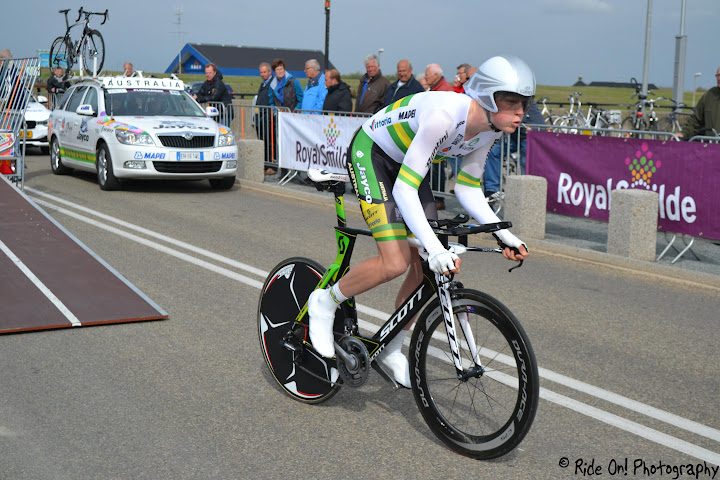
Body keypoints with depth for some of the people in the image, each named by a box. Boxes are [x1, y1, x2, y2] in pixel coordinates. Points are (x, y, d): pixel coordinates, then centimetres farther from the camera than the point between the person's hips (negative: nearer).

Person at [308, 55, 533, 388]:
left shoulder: (490, 127, -12)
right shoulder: (444, 114, -37)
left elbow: (468, 189, -3)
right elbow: (404, 189, -38)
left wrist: (502, 233, -16)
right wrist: (434, 247, -47)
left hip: (406, 160, 8)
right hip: (370, 153, -8)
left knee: (425, 267, 1)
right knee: (394, 263, -21)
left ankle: (390, 350, 20)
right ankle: (325, 302, 4)